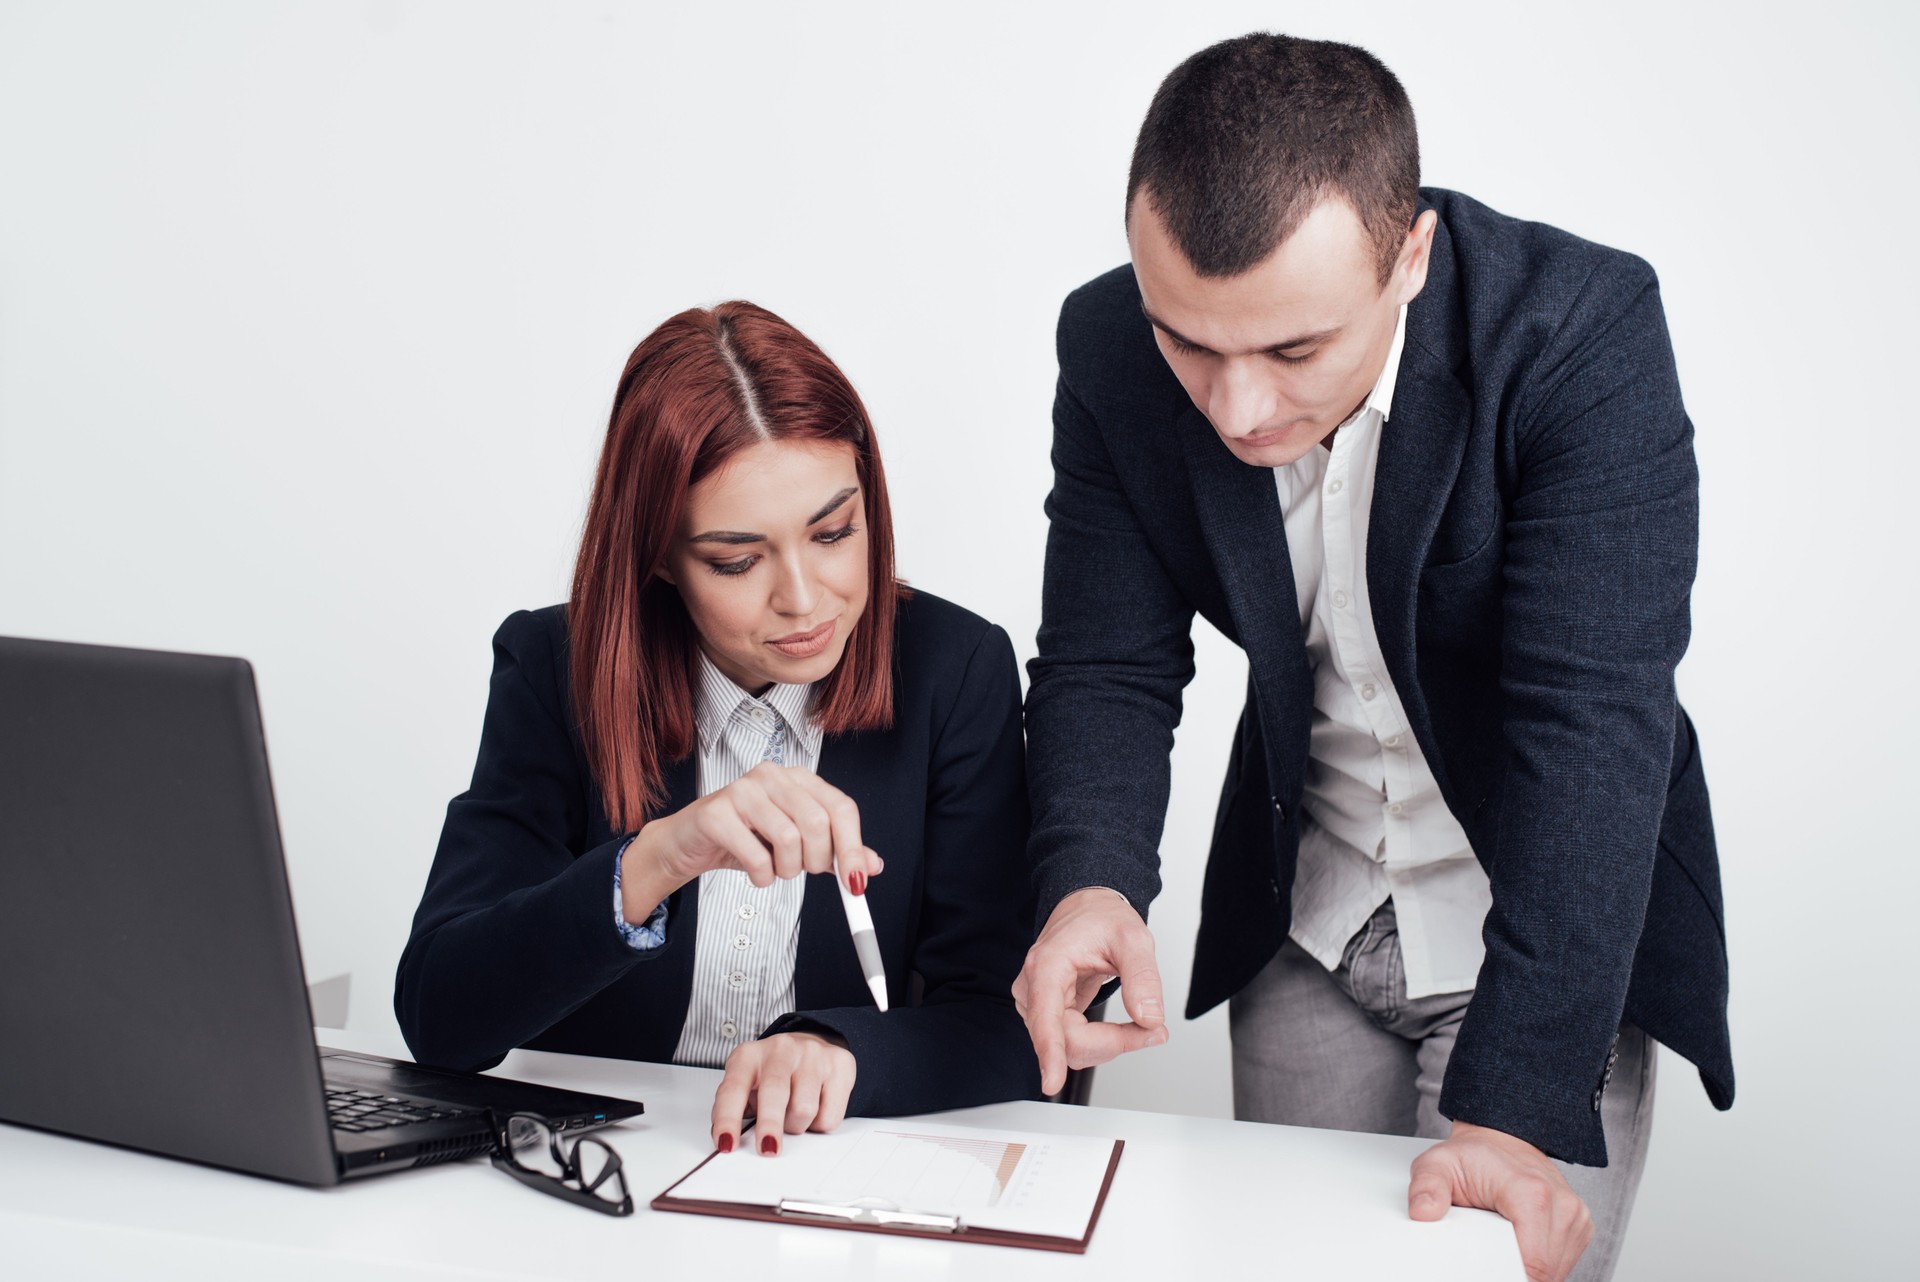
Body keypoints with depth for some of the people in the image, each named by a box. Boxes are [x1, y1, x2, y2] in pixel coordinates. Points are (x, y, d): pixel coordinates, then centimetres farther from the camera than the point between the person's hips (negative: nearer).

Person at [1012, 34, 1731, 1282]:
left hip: (1549, 916, -3)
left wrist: (1517, 1101, -37)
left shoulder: (1585, 328, -27)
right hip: (1306, 922, 4)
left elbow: (1591, 716, -31)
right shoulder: (1112, 348, -15)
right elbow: (1108, 664, -11)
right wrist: (1090, 883, -32)